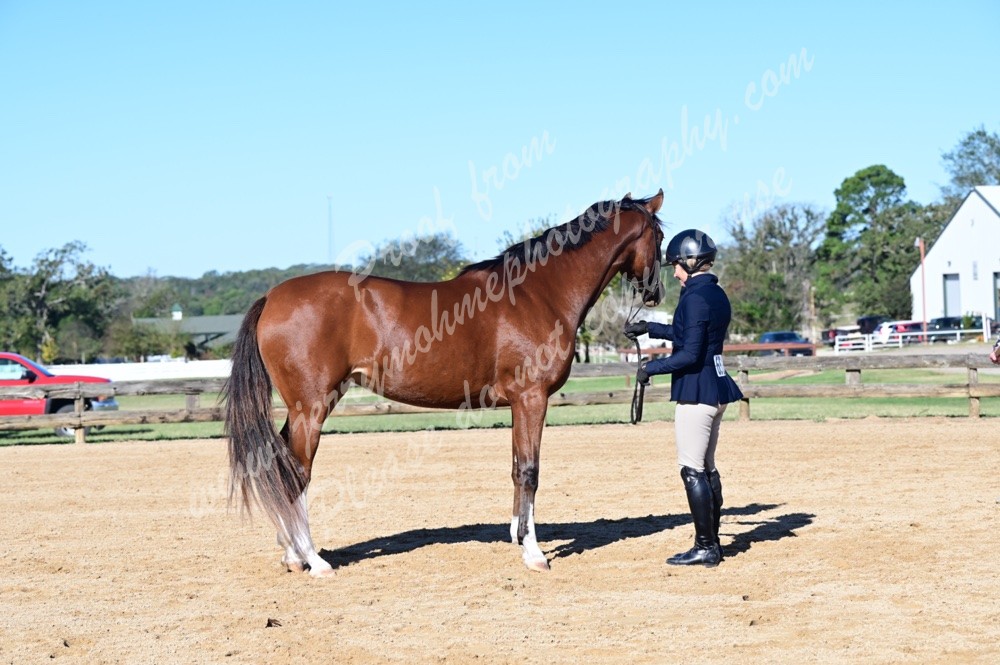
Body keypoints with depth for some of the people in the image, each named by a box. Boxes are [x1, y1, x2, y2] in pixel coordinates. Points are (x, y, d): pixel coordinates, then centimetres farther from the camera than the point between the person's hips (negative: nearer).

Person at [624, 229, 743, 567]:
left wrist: (650, 367, -11)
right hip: (717, 389, 10)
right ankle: (712, 543, 22)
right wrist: (650, 328, 31)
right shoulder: (717, 295, 13)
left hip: (696, 392, -10)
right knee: (707, 468, 16)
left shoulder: (694, 297, -16)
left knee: (692, 470, -5)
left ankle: (705, 548, -3)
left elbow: (690, 353, -21)